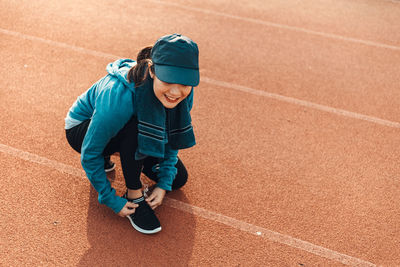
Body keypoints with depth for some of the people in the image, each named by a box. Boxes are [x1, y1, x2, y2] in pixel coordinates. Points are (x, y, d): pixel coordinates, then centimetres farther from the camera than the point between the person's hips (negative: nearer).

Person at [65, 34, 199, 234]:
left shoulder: (182, 92, -24)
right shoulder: (119, 96, -41)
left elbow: (172, 138, -6)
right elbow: (88, 154, -29)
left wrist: (163, 185, -12)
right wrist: (112, 201, -23)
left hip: (129, 133, 6)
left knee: (178, 178, 2)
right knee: (135, 127, -37)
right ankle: (134, 194, -14)